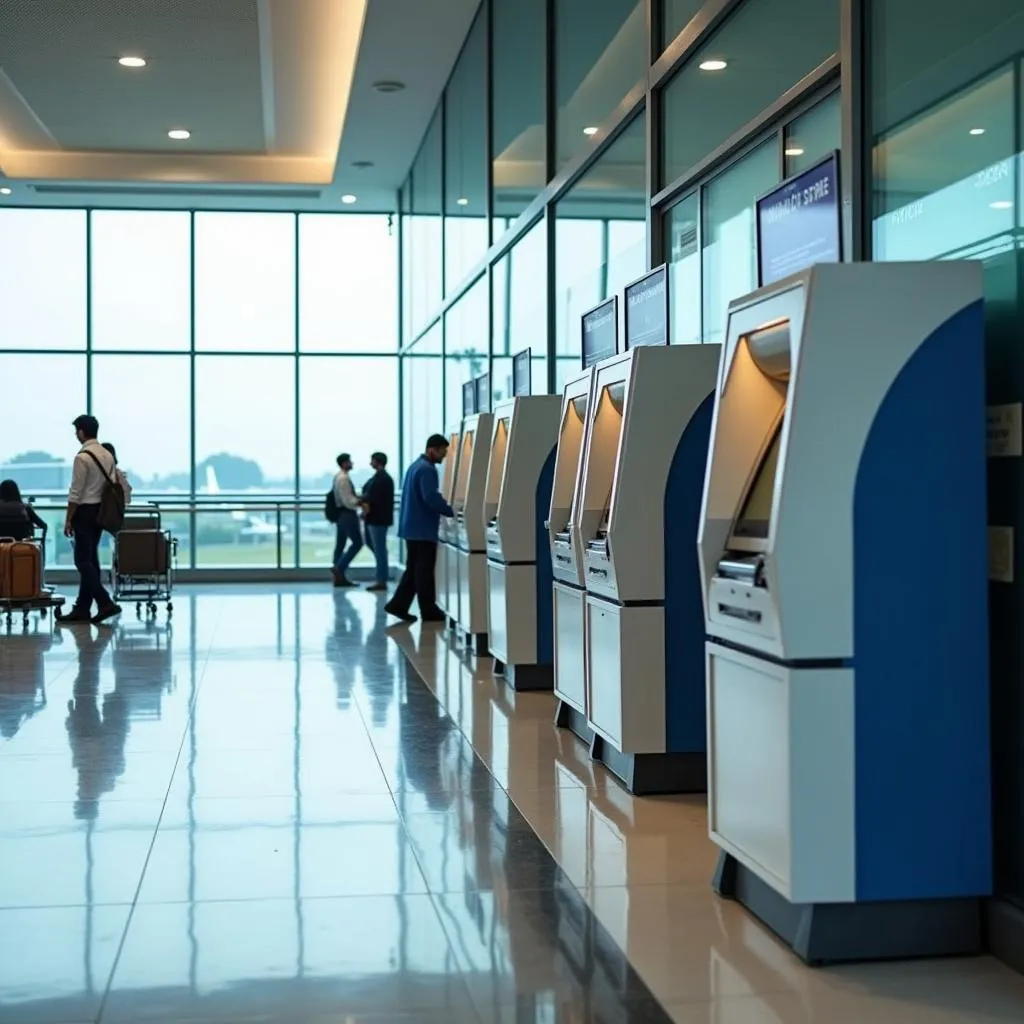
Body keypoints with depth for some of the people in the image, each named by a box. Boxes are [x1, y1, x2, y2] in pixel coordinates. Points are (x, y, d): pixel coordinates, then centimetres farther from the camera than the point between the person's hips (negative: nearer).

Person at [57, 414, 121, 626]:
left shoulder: (82, 457, -17)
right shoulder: (107, 455, 8)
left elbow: (76, 493, -17)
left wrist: (68, 520, -11)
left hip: (85, 512, -8)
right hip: (100, 511, 8)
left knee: (83, 560, -5)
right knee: (90, 559, 11)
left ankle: (105, 603, -15)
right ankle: (82, 608, 17)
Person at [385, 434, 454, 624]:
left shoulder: (416, 465, 16)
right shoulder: (427, 469, -16)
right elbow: (431, 498, -25)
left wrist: (444, 510, 16)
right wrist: (451, 511, -17)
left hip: (412, 526, 10)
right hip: (423, 528, -10)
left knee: (414, 568, 13)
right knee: (424, 570, -3)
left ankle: (398, 605, 10)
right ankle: (429, 611, 3)